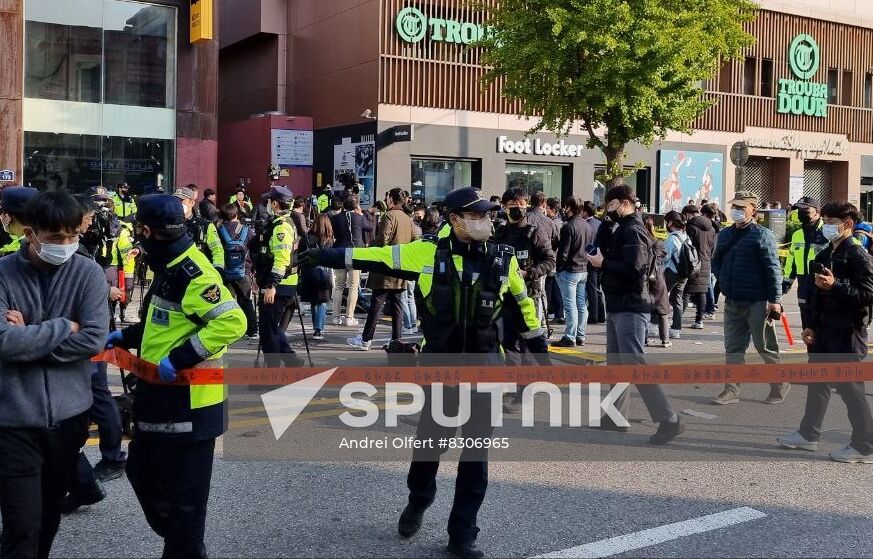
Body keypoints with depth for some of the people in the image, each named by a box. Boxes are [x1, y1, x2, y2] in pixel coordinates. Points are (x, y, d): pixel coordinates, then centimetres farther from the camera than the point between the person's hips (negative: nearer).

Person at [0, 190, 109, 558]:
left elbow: (95, 339, -12)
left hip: (69, 415, 2)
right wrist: (63, 327, -14)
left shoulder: (88, 273, -2)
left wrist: (30, 338, -14)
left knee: (50, 516, 20)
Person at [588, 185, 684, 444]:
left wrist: (603, 263, -16)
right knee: (615, 363, 15)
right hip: (618, 306, 11)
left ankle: (669, 420, -13)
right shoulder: (622, 229, 18)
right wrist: (601, 259, 0)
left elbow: (633, 269, -24)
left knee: (634, 363, -14)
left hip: (631, 308, -11)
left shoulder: (633, 231, -13)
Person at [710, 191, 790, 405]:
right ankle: (731, 390, 11)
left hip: (757, 302, -6)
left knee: (766, 347, 5)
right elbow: (716, 261, 25)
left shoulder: (762, 235, -9)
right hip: (732, 301, 6)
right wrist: (724, 280, 7)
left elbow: (773, 268, -13)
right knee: (733, 348, 7)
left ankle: (779, 385, 21)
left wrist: (775, 299, -17)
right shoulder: (724, 235, 11)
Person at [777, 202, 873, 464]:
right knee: (816, 383, 16)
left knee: (850, 388, -4)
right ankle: (808, 435, 28)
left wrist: (835, 285, -28)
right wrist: (810, 326, 12)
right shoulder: (824, 255, 13)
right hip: (822, 333, 9)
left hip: (847, 334, -9)